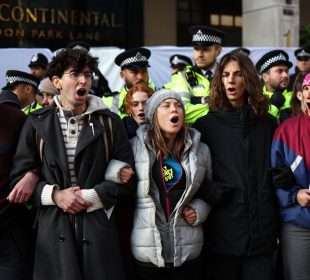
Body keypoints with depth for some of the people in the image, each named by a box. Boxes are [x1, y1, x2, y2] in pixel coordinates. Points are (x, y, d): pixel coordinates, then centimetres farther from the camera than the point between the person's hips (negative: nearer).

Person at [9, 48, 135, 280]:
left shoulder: (110, 122, 5)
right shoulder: (37, 123, 5)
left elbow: (126, 176, 2)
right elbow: (19, 176, 5)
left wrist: (89, 197, -10)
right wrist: (55, 195, -10)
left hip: (98, 227, 1)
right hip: (54, 229, 0)